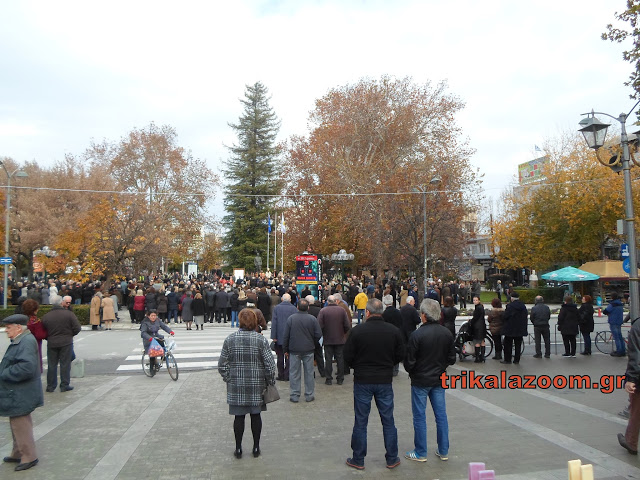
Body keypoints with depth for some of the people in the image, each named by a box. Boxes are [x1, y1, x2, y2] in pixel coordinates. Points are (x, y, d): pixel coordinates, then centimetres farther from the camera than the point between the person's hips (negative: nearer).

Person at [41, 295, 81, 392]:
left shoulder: (46, 316, -1)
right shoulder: (69, 314, -9)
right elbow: (77, 328, -10)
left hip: (51, 343, 3)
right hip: (66, 343, -2)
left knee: (51, 365, 12)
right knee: (65, 364, 5)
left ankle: (50, 386, 18)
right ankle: (64, 385, 8)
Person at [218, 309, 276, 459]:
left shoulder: (230, 340, -6)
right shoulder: (261, 340, -9)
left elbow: (222, 365, -3)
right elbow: (269, 365, -10)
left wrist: (228, 379, 11)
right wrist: (270, 382, 3)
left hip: (236, 386, 0)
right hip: (256, 386, 0)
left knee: (238, 416, 10)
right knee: (256, 415, 12)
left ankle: (238, 449, 20)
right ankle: (256, 448, 22)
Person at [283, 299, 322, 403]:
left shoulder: (291, 318, -7)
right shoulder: (313, 319, -6)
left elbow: (286, 336, -4)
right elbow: (319, 334, -6)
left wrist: (286, 349, 6)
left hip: (294, 350, 0)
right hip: (308, 350, 0)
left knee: (294, 373, 8)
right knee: (309, 373, 10)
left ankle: (294, 396, 12)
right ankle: (309, 395, 16)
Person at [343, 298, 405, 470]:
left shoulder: (357, 330, -12)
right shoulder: (394, 331, -5)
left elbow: (348, 357, -8)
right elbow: (400, 356, 2)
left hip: (362, 381, -2)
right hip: (385, 381, 2)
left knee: (360, 422, 10)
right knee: (388, 421, 14)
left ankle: (358, 460, 20)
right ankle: (392, 459, 24)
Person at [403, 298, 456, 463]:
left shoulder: (417, 335, -21)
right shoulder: (447, 333, -4)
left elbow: (409, 362, -15)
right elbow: (452, 358, 5)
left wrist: (411, 372, 6)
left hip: (420, 381, -5)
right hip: (439, 380, 5)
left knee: (419, 416, 7)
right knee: (441, 415, 14)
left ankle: (420, 453, 16)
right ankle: (443, 451, 24)